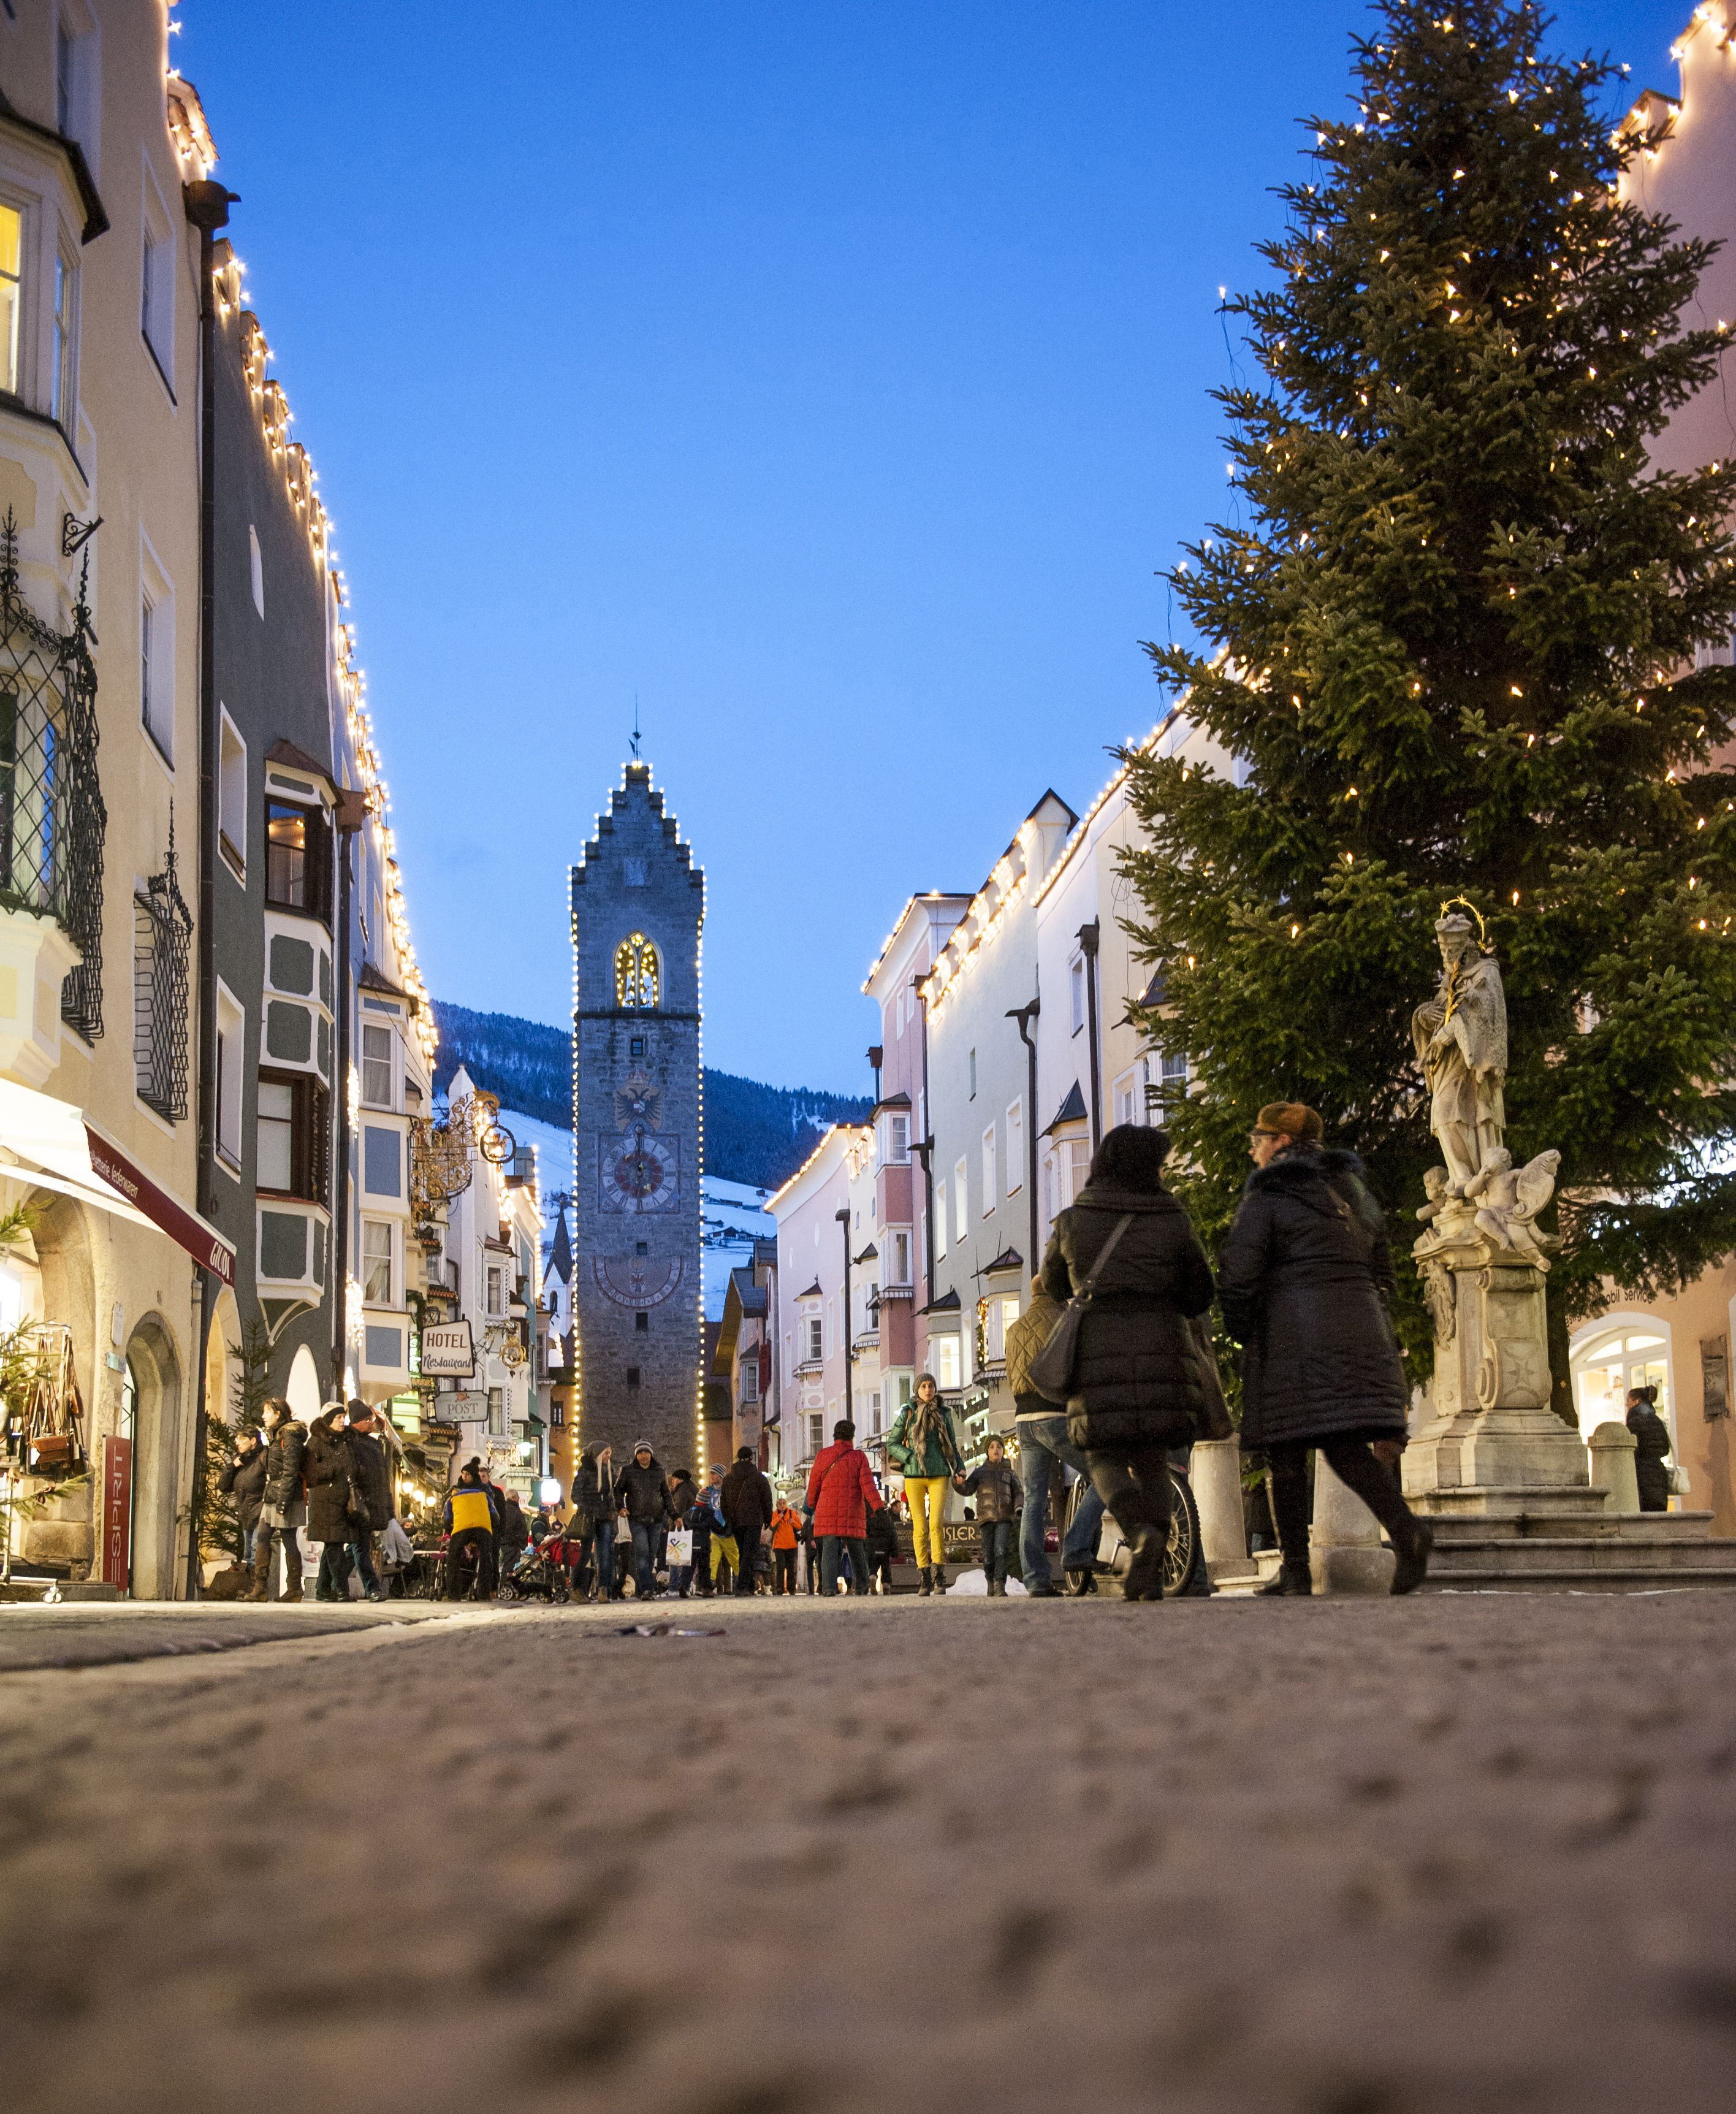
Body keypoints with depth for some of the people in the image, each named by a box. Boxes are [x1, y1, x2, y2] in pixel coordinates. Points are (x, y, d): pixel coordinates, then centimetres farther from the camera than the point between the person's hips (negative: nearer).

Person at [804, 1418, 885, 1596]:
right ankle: (861, 1586, 15)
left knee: (829, 1549, -5)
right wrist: (877, 1506, -13)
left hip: (827, 1511, 0)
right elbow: (867, 1484, -8)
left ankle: (829, 1586, -20)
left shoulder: (822, 1456, 6)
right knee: (856, 1549, 12)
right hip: (853, 1514, 0)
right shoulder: (859, 1457, 2)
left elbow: (814, 1484, 11)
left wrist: (812, 1505, 27)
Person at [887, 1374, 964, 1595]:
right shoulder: (908, 1413, 5)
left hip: (939, 1476, 0)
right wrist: (911, 1458, -7)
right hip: (914, 1477, 0)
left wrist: (959, 1469, 2)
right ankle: (925, 1578, 3)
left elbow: (952, 1444, 17)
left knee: (936, 1525, -13)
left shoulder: (944, 1414, 8)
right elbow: (892, 1443, 8)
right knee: (920, 1528, -3)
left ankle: (940, 1576, -7)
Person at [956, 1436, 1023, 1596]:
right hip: (987, 1517, 1)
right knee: (989, 1557, -4)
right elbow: (968, 1489, 6)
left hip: (1005, 1518, -1)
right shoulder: (979, 1472, 16)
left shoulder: (1009, 1473, 17)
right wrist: (959, 1483, -17)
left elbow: (1018, 1493, 11)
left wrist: (1019, 1508, -10)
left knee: (1001, 1551, -21)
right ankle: (991, 1581, 22)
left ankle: (1000, 1585, -20)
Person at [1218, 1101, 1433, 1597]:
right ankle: (1407, 1529, -21)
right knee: (1346, 1445, 3)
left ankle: (1296, 1569, 0)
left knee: (1287, 1450, 2)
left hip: (1293, 1333, -6)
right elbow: (1382, 1272, 21)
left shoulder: (1265, 1197, -3)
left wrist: (1245, 1334, 7)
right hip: (1362, 1328, 6)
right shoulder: (1352, 1190, 18)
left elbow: (1236, 1276, -8)